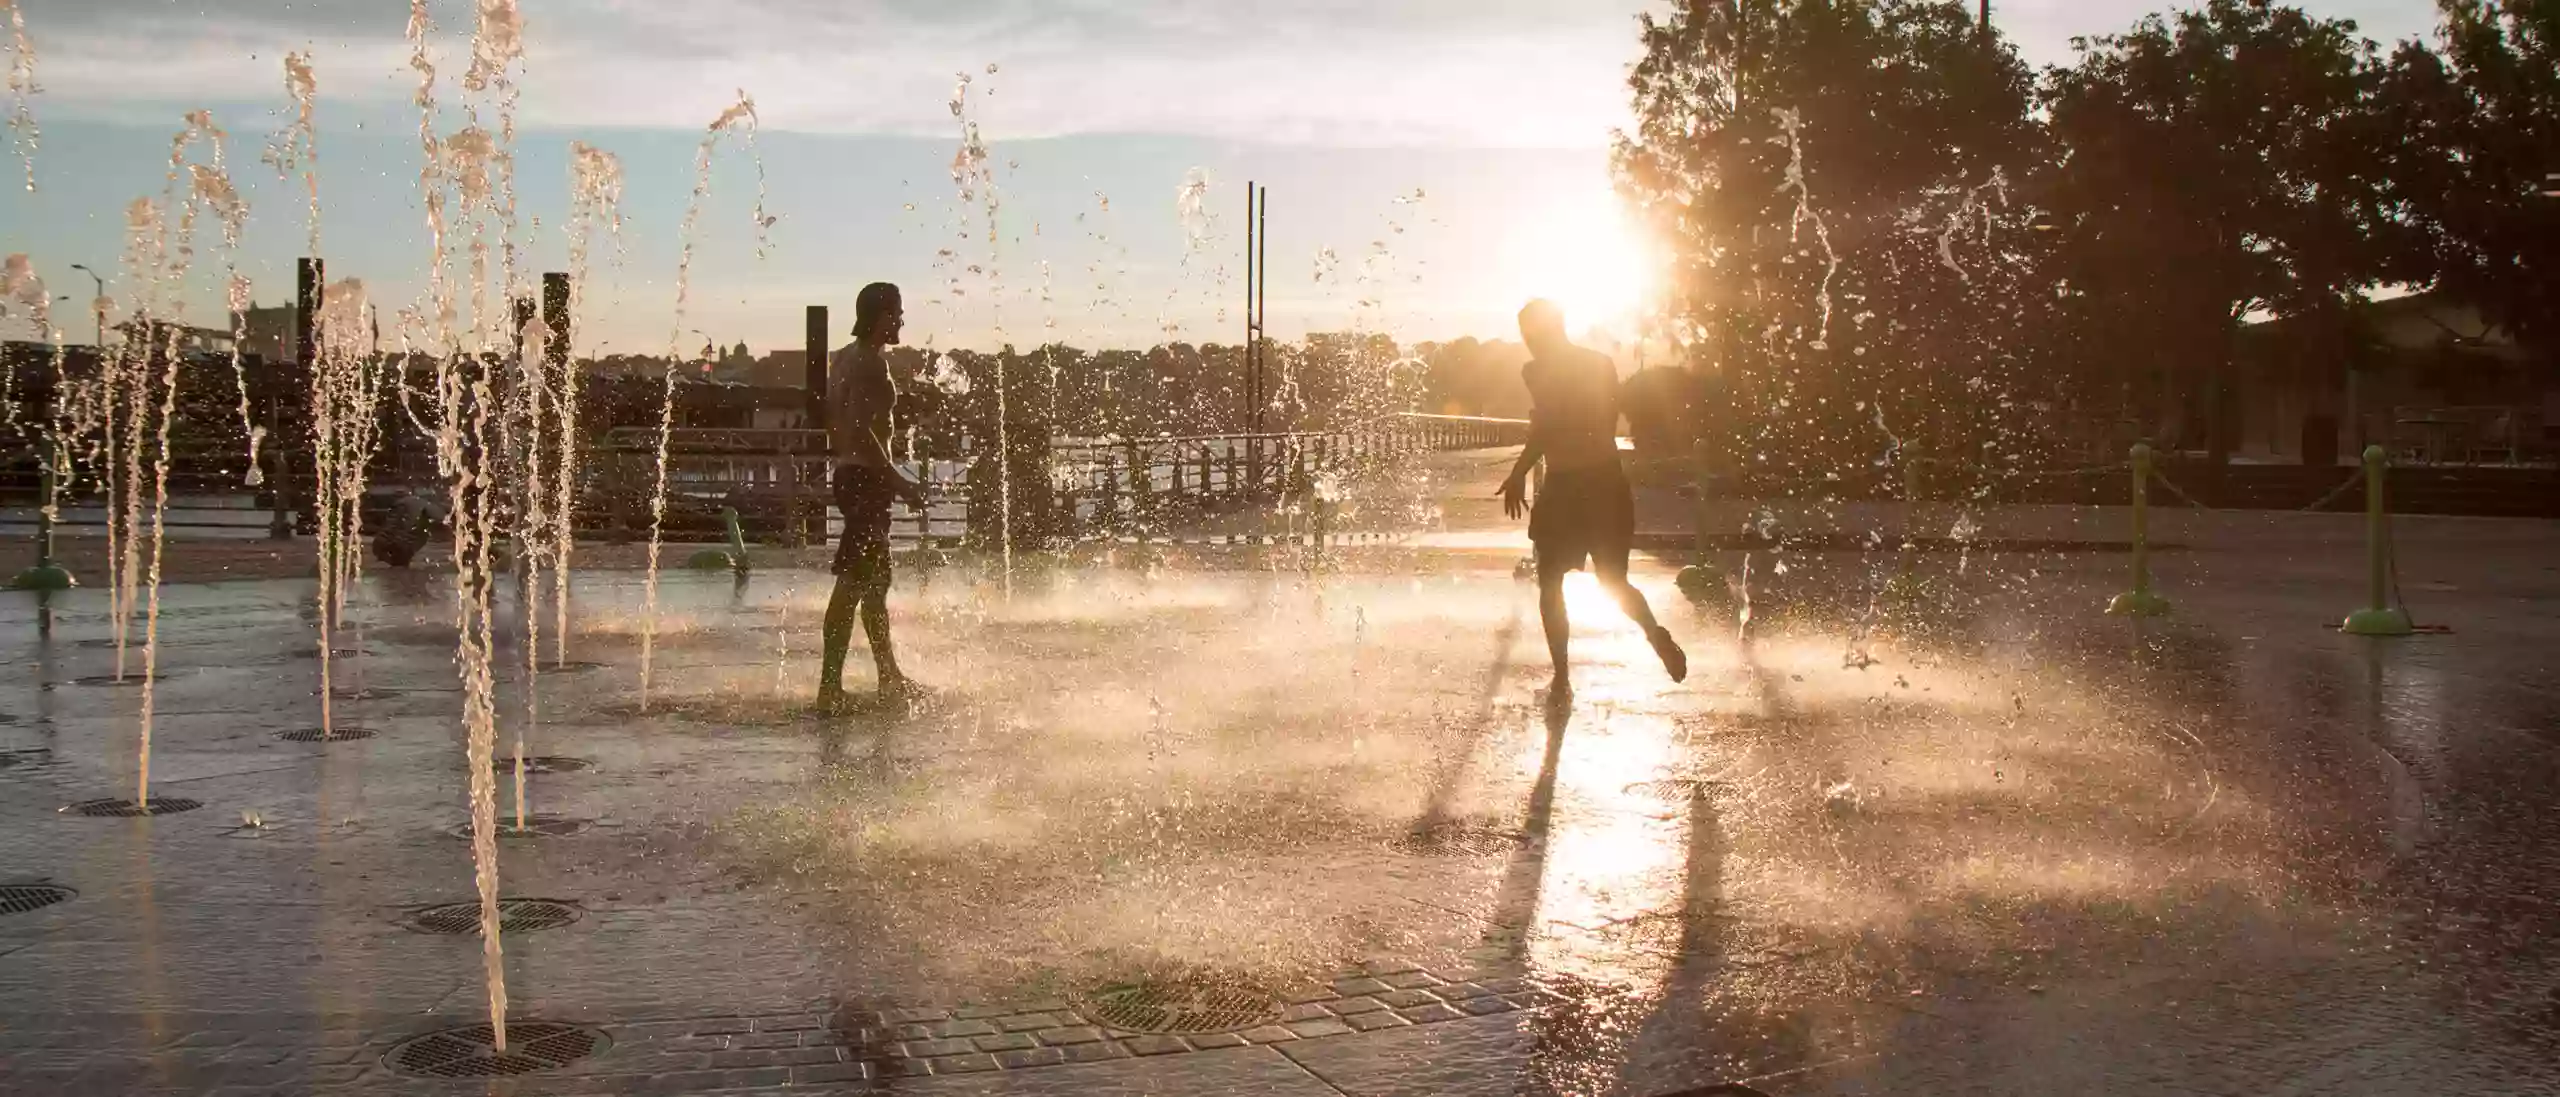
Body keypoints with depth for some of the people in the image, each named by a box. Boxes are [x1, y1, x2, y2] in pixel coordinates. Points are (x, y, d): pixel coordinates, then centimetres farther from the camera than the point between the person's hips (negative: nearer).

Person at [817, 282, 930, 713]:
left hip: (850, 474, 11)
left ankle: (890, 678, 29)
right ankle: (830, 685, -13)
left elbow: (836, 426, 20)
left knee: (876, 580, 18)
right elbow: (860, 428, -24)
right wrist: (898, 481, -22)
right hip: (867, 478, -11)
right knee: (853, 582, -12)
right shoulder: (871, 360, -14)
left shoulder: (846, 357, 16)